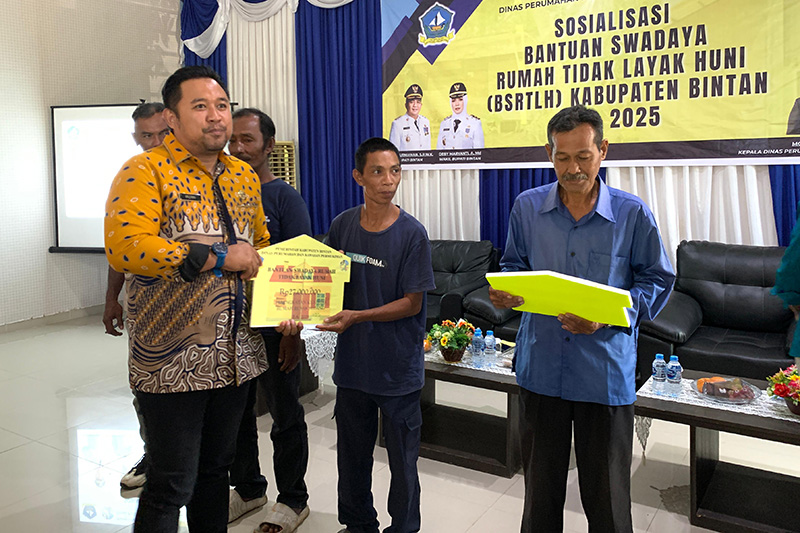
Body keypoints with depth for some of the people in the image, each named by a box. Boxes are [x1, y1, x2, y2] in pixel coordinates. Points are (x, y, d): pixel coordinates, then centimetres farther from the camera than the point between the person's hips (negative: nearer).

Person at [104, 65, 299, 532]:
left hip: (236, 354, 6)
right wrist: (217, 258, -20)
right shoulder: (146, 171, -9)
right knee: (172, 486, 4)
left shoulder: (244, 177, 12)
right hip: (172, 359, -6)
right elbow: (124, 247, -24)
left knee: (216, 470, 21)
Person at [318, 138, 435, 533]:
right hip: (352, 360, 4)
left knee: (402, 459, 10)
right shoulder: (342, 226, 0)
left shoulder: (411, 233, -12)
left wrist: (356, 316, -21)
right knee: (352, 453, 19)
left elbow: (412, 303, -12)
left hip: (398, 366, -4)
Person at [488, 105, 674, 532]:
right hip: (540, 366, 2)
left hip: (606, 373, -2)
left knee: (606, 496, 12)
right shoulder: (527, 207, 2)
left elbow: (657, 280, 0)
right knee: (540, 486, 18)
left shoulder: (633, 214, -5)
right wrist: (503, 294, -10)